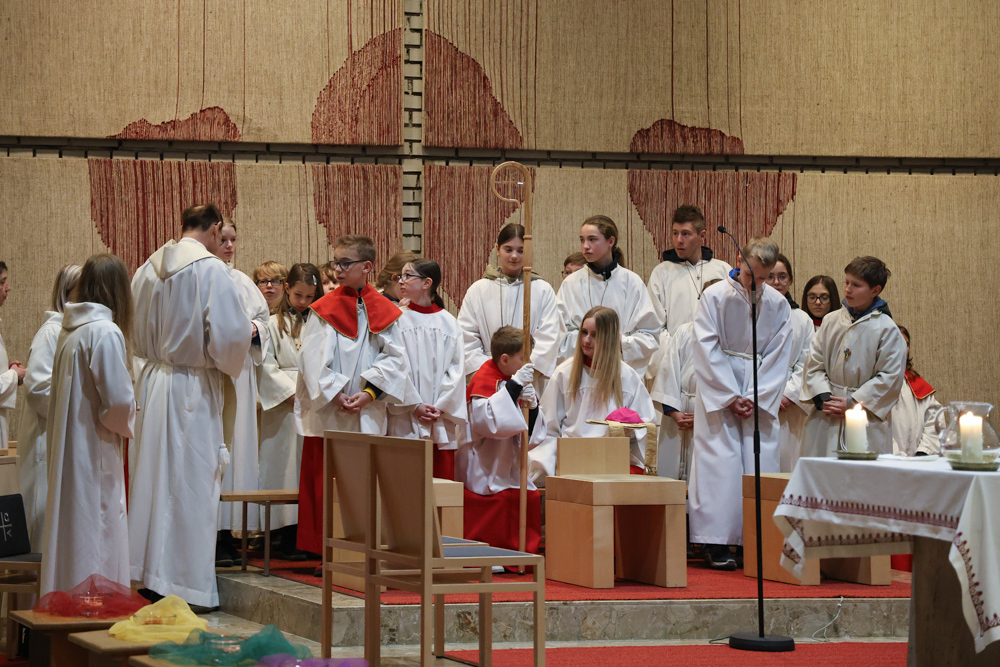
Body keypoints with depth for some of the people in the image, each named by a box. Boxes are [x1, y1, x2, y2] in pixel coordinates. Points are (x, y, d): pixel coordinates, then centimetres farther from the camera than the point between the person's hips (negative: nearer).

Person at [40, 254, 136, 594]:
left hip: (67, 450, 8)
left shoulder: (70, 330, 10)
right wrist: (127, 425, 2)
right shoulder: (105, 332, -15)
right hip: (95, 455, -8)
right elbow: (118, 401, -20)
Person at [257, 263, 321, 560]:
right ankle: (288, 537, -3)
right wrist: (291, 392, -10)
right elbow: (267, 366, -1)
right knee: (287, 464, -5)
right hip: (284, 405, -2)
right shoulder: (274, 325, 4)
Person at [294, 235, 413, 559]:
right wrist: (335, 395, -14)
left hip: (368, 413, 1)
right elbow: (314, 359, -4)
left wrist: (368, 392, -13)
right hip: (327, 411, -1)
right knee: (325, 484, -1)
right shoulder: (324, 310, 4)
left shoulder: (384, 311, 7)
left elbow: (394, 359, 0)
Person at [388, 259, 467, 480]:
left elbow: (457, 370, 2)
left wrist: (441, 407, -9)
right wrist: (414, 405, -11)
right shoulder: (397, 319, 2)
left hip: (443, 418, 1)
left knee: (443, 476, 1)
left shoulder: (449, 323, 6)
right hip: (406, 419, -1)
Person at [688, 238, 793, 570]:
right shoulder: (714, 297, -4)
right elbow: (708, 351, -7)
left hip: (761, 396, 3)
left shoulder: (777, 304, 3)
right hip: (718, 390, -3)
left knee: (761, 462, -3)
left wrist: (756, 398, -7)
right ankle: (716, 543, -6)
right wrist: (731, 396, -11)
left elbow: (779, 356, 3)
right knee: (720, 463, -8)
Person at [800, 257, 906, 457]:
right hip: (825, 420, 4)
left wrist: (852, 403, -11)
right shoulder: (831, 321, 9)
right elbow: (813, 365, 10)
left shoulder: (886, 329, -4)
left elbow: (890, 377, -7)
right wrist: (823, 398, -6)